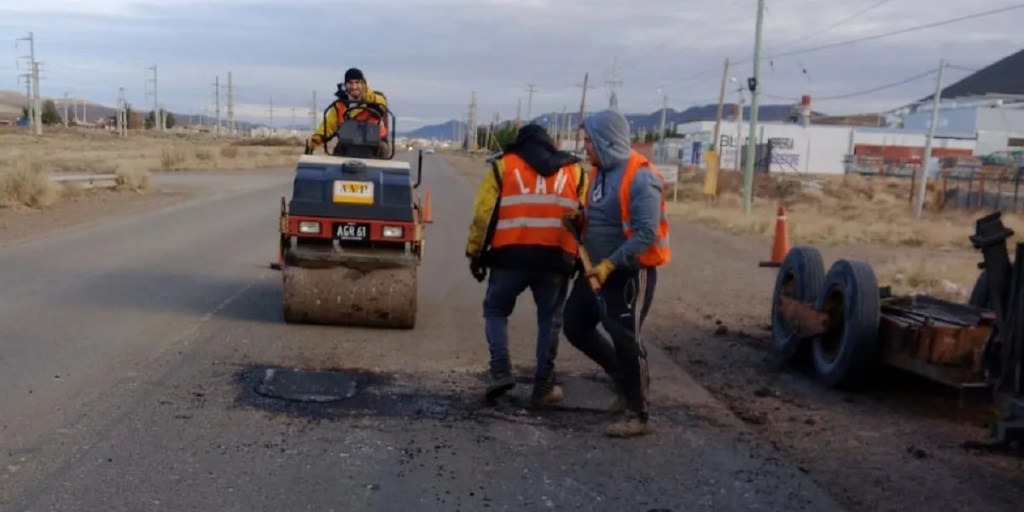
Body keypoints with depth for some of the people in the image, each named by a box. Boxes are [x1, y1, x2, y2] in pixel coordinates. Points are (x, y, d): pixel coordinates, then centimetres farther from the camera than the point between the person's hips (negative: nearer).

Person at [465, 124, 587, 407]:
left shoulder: (503, 165, 10)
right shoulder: (574, 170, 17)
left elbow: (483, 214, 4)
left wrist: (475, 253, 11)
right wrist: (580, 259, 18)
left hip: (511, 254, -1)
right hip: (556, 257, 2)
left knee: (496, 310, 17)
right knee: (550, 320, 13)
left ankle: (501, 371, 3)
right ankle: (543, 388, 15)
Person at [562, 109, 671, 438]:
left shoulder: (640, 178, -19)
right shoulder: (600, 172, 8)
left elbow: (646, 233, -24)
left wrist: (609, 264, -28)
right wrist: (578, 220, 1)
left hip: (631, 272, -9)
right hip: (596, 268, 9)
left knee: (625, 339, -6)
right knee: (576, 326, 11)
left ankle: (637, 415, 10)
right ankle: (626, 378, 28)